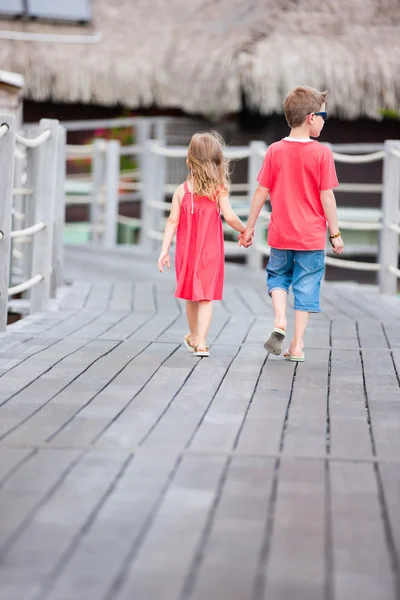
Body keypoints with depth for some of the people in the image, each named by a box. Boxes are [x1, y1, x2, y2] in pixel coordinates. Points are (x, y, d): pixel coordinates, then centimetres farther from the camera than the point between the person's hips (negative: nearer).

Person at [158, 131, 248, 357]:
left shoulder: (182, 191, -4)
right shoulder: (219, 190, -9)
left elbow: (173, 221, -5)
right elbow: (230, 217, -17)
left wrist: (165, 250, -3)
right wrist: (245, 230, 2)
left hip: (187, 252, 2)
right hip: (210, 252, -2)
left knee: (192, 296, 17)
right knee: (206, 297, 0)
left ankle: (194, 337, 33)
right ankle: (201, 342, -9)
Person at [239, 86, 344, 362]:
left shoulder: (275, 151, -3)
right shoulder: (322, 153, -11)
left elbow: (261, 192, 0)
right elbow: (327, 197, -10)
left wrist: (250, 226, 9)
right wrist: (335, 233, -1)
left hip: (281, 235, 2)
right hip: (311, 236, -2)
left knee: (278, 275, 22)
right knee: (306, 286, 7)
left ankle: (280, 321, -2)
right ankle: (297, 346, 8)